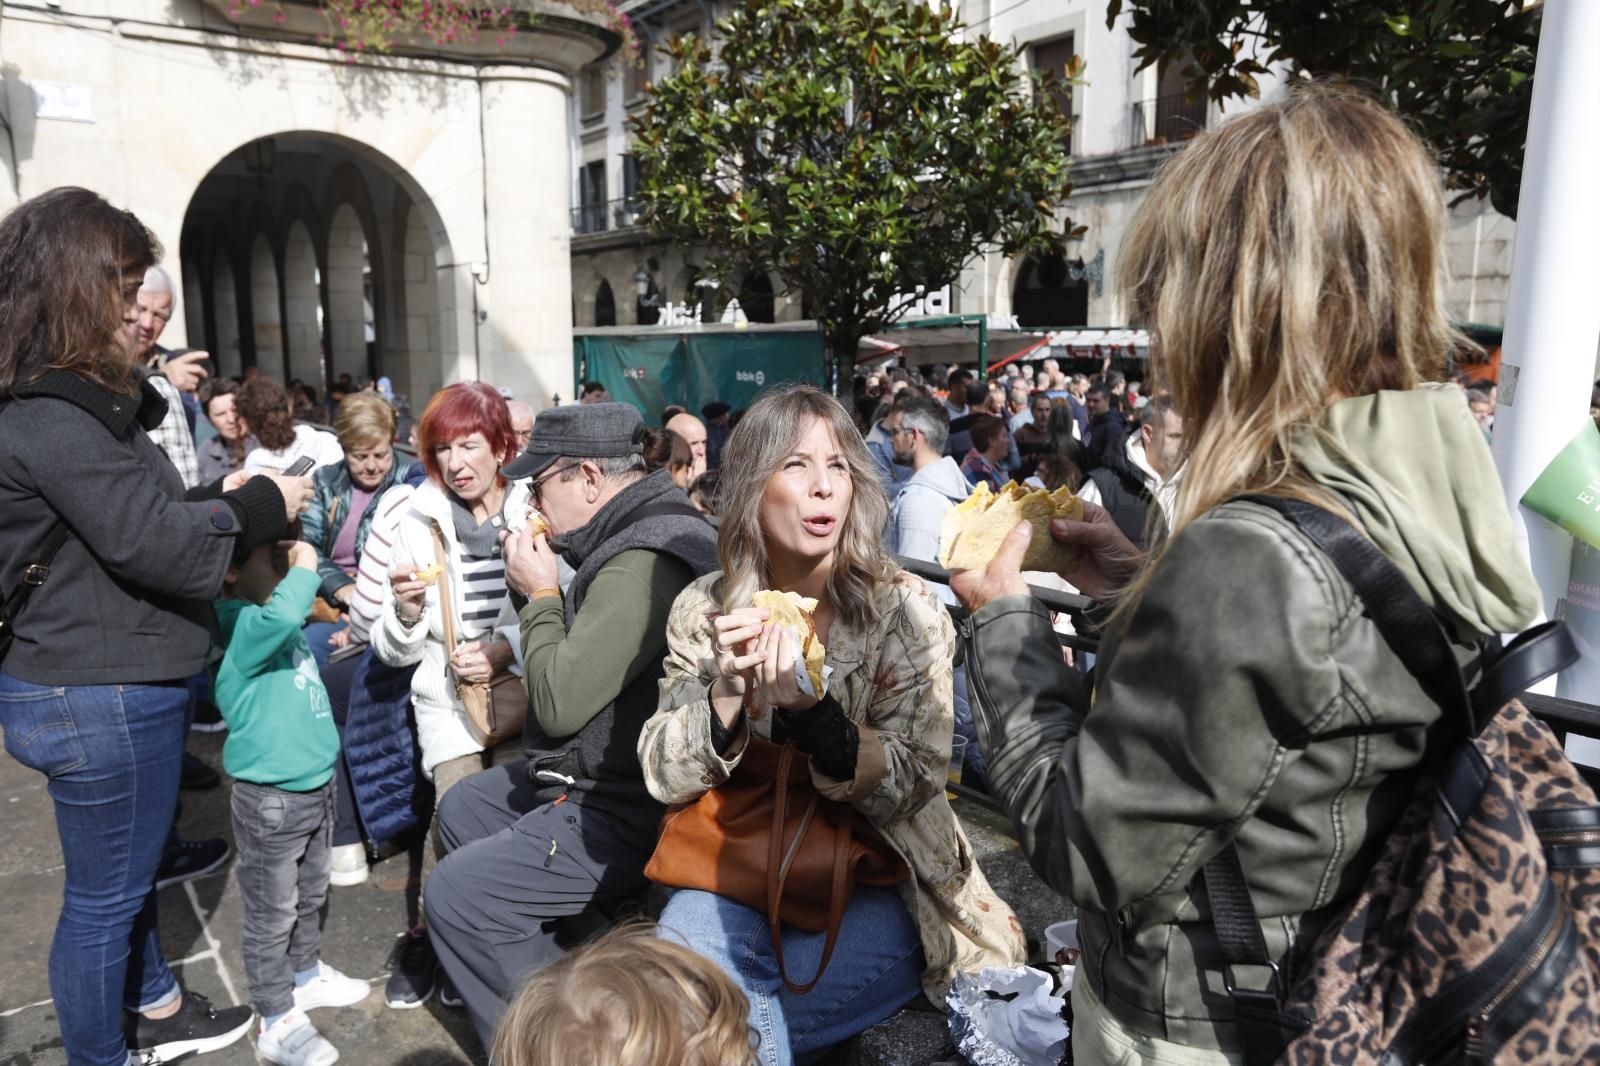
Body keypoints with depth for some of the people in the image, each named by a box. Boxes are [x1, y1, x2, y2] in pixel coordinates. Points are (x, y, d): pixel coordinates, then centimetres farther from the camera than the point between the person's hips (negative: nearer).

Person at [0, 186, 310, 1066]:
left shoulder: (84, 401, 10)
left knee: (128, 870, 25)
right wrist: (260, 504, -12)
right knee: (103, 895, 8)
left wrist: (222, 501, 4)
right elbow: (152, 543, -24)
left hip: (116, 686, 11)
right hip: (97, 703, -11)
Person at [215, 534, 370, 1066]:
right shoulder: (241, 626, -26)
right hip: (271, 799, -9)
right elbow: (280, 617, -47)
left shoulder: (264, 618, 3)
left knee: (309, 897, 27)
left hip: (315, 783, 9)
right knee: (272, 915, 9)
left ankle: (306, 974, 47)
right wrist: (305, 570, -33)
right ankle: (276, 1021, 25)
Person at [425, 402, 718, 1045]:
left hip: (627, 811, -11)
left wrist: (541, 593, -12)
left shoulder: (644, 561, -27)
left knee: (456, 894, -10)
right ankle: (541, 962, 30)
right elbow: (580, 666, 14)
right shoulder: (636, 533, 7)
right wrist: (545, 594, -1)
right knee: (461, 810, 22)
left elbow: (560, 702, -25)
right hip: (599, 774, 11)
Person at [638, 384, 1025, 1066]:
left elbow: (907, 788, -15)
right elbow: (664, 777, -5)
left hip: (882, 882, -2)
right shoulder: (704, 609, -3)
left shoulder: (905, 609, -10)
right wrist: (725, 694, -23)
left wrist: (807, 706, -31)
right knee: (684, 932, -26)